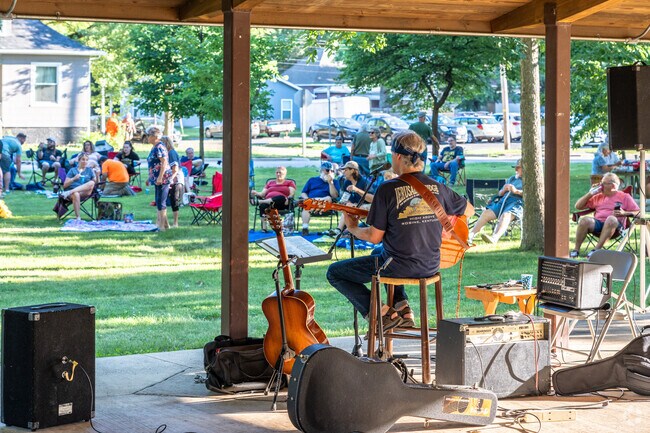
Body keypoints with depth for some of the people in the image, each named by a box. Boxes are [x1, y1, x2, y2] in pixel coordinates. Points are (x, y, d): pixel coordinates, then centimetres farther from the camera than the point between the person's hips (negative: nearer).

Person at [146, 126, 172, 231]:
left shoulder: (159, 147, -15)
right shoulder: (154, 147, 16)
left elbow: (164, 162, -23)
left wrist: (160, 177, -27)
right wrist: (150, 178, 28)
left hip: (162, 178, -10)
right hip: (158, 178, 10)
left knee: (160, 202, -7)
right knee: (159, 201, 14)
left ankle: (162, 226, -4)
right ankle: (165, 224, 20)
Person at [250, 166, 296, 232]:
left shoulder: (290, 183, 22)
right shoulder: (270, 182, 31)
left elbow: (291, 194, 6)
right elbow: (262, 194, 20)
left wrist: (288, 199, -18)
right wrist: (256, 193, -2)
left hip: (282, 204, -3)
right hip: (267, 202, 3)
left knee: (281, 197, -41)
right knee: (263, 206, -36)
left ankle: (258, 202, -43)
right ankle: (264, 226, -43)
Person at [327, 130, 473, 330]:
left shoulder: (388, 189, -16)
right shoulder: (437, 188, -1)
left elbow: (374, 237, -11)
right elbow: (469, 211, 13)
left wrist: (352, 228, 7)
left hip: (399, 267, -6)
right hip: (430, 266, 7)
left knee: (334, 272, 10)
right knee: (379, 253, 38)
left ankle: (380, 314, -1)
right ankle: (402, 308, 25)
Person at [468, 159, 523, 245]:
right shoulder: (511, 179, 33)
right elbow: (500, 193, 30)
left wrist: (516, 191, -15)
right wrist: (504, 190, 7)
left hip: (518, 201, -6)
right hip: (504, 200, 7)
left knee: (505, 215, -37)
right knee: (486, 213, -17)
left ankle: (494, 238, -57)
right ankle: (471, 235, -27)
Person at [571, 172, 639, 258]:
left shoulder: (625, 197, 15)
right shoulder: (598, 197, 26)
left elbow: (638, 213, 7)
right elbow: (578, 206, 25)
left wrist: (624, 213, -11)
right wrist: (590, 193, 15)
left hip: (615, 226, -3)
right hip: (597, 223, 3)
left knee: (611, 219, -40)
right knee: (584, 220, -31)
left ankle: (597, 249, -41)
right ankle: (576, 249, -27)